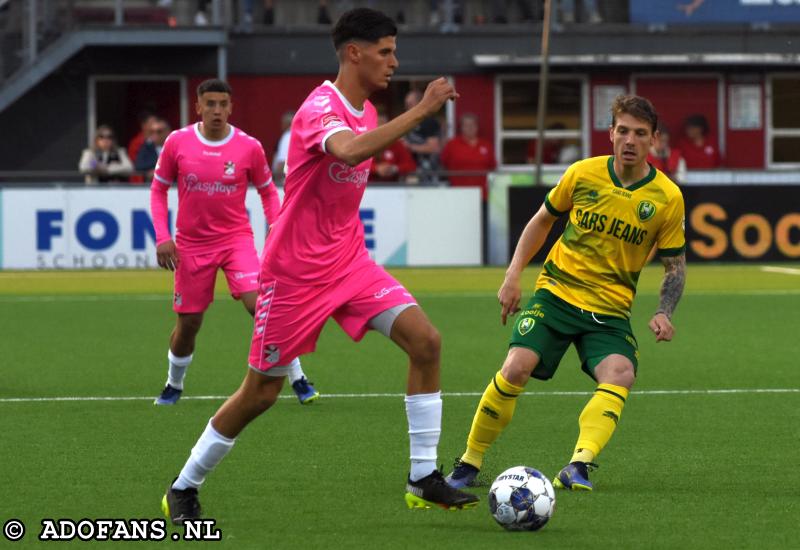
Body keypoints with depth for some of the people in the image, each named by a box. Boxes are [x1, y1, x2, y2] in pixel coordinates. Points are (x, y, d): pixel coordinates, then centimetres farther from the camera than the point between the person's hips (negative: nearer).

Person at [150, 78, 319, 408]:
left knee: (259, 304, -20)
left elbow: (267, 191, 8)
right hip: (192, 243, 1)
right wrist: (162, 237, -3)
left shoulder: (249, 147, -5)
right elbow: (159, 188, 6)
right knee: (188, 322, 4)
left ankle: (297, 378, -10)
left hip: (236, 238, -1)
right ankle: (173, 385, 30)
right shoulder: (177, 142, -5)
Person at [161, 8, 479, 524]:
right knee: (261, 392, 1)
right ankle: (184, 488, 20)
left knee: (425, 340, -11)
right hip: (296, 270, -7)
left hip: (349, 262, 7)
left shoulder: (365, 110, 8)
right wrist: (422, 110, -42)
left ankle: (424, 480, -7)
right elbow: (349, 151, -44)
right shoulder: (321, 107, -21)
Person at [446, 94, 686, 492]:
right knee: (516, 369, -19)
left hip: (610, 309, 0)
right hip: (556, 292, 0)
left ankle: (577, 468, -38)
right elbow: (542, 221, 15)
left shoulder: (667, 198, -3)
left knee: (620, 374, -29)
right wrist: (513, 276, 7)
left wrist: (664, 314, -12)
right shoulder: (582, 174, -2)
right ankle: (469, 464, -3)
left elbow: (675, 266, 6)